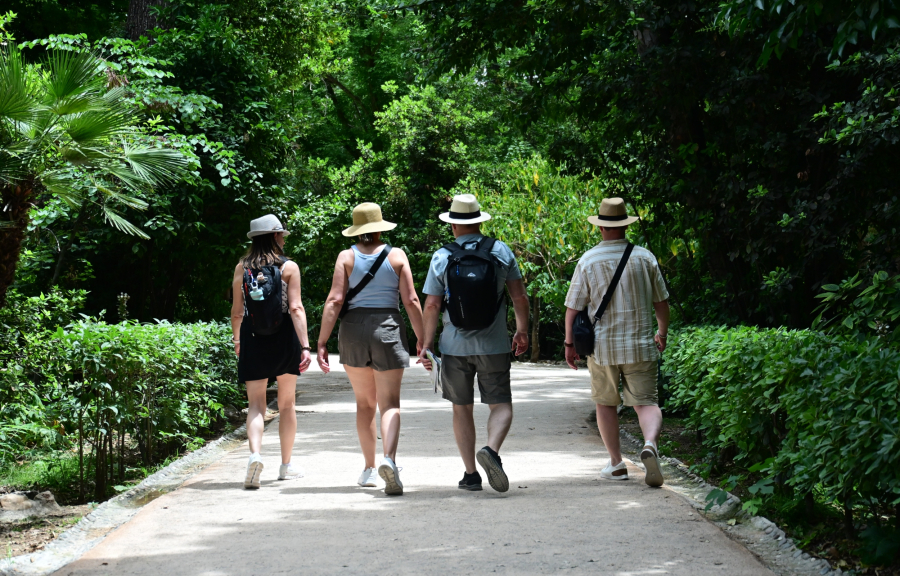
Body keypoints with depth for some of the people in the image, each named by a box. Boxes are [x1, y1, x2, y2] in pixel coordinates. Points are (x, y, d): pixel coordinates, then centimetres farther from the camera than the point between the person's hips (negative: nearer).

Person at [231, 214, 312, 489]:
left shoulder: (242, 267, 4)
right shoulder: (289, 267, -3)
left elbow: (237, 311, 6)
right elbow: (296, 309, -11)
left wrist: (237, 340, 21)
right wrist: (305, 346, -13)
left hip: (252, 337, 1)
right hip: (284, 336, -1)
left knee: (255, 404, 0)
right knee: (286, 404, 13)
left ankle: (255, 454, -25)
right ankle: (286, 465, 20)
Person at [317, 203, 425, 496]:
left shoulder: (346, 257, 1)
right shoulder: (396, 255, 2)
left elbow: (335, 300, -6)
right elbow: (411, 301, -3)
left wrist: (322, 343, -6)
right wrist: (422, 340, 3)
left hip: (353, 329, 1)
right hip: (388, 329, -1)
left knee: (365, 402, 16)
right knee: (389, 403, -4)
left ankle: (369, 468, 20)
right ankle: (389, 458, -29)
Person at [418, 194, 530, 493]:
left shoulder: (441, 257, -3)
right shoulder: (501, 251, 0)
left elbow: (432, 305, -4)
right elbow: (520, 297, 1)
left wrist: (427, 344, 3)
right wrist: (522, 331, 12)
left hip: (455, 345, 0)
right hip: (494, 345, 0)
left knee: (462, 408, 11)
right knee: (501, 405, 5)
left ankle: (470, 474, 10)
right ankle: (491, 450, -22)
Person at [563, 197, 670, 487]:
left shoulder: (588, 261, -5)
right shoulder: (644, 257, 1)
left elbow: (573, 307, -3)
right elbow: (661, 301, 9)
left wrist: (570, 344, 9)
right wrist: (662, 333, 25)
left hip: (602, 346, -1)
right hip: (641, 344, 1)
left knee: (605, 403, 14)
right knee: (646, 401, 2)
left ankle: (616, 464, 16)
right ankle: (650, 444, -27)